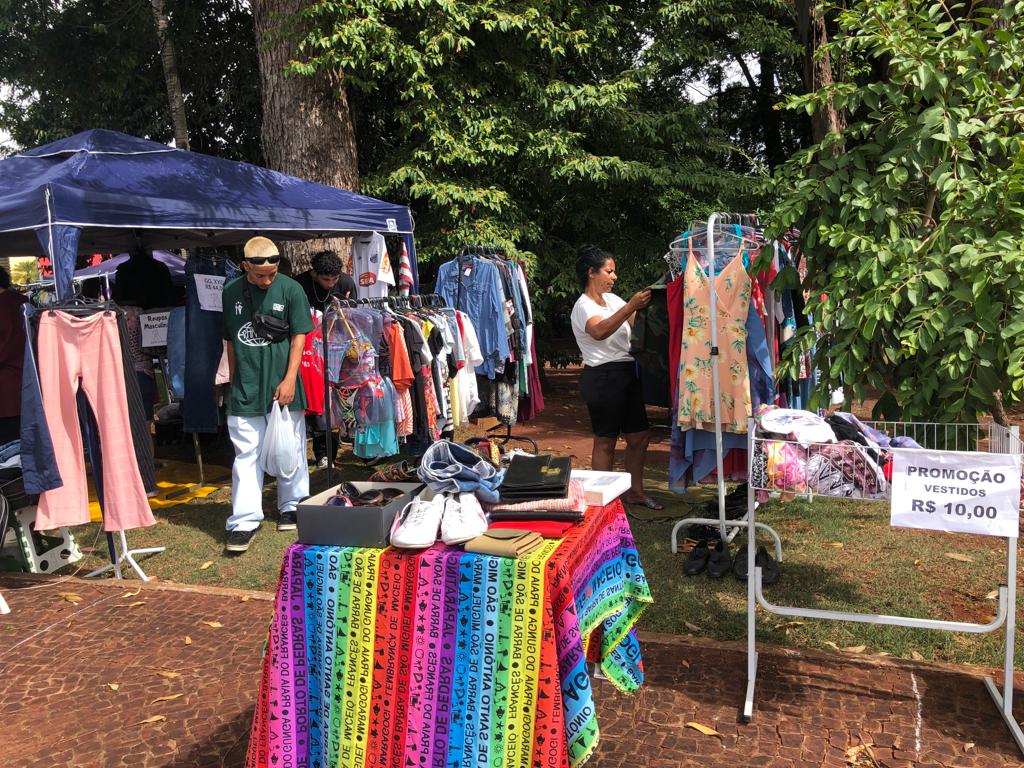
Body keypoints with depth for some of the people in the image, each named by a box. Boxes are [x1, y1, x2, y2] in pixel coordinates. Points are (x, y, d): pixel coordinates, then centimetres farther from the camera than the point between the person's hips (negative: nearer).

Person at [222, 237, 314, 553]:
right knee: (246, 454, 1)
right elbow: (230, 340, 11)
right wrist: (234, 380, 11)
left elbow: (299, 336, -3)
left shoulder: (290, 290, -4)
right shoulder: (231, 292, 3)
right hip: (245, 389, 1)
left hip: (283, 386, -1)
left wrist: (290, 379, -10)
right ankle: (244, 521, 5)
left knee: (290, 450, 10)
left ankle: (292, 507, 27)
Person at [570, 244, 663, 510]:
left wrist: (647, 304, -9)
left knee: (639, 435, 13)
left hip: (627, 373, 9)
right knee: (605, 441, 0)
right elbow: (599, 331, -33)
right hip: (602, 376, -8)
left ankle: (635, 490, 27)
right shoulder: (584, 305, -11)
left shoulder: (612, 299, 14)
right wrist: (630, 306, -39)